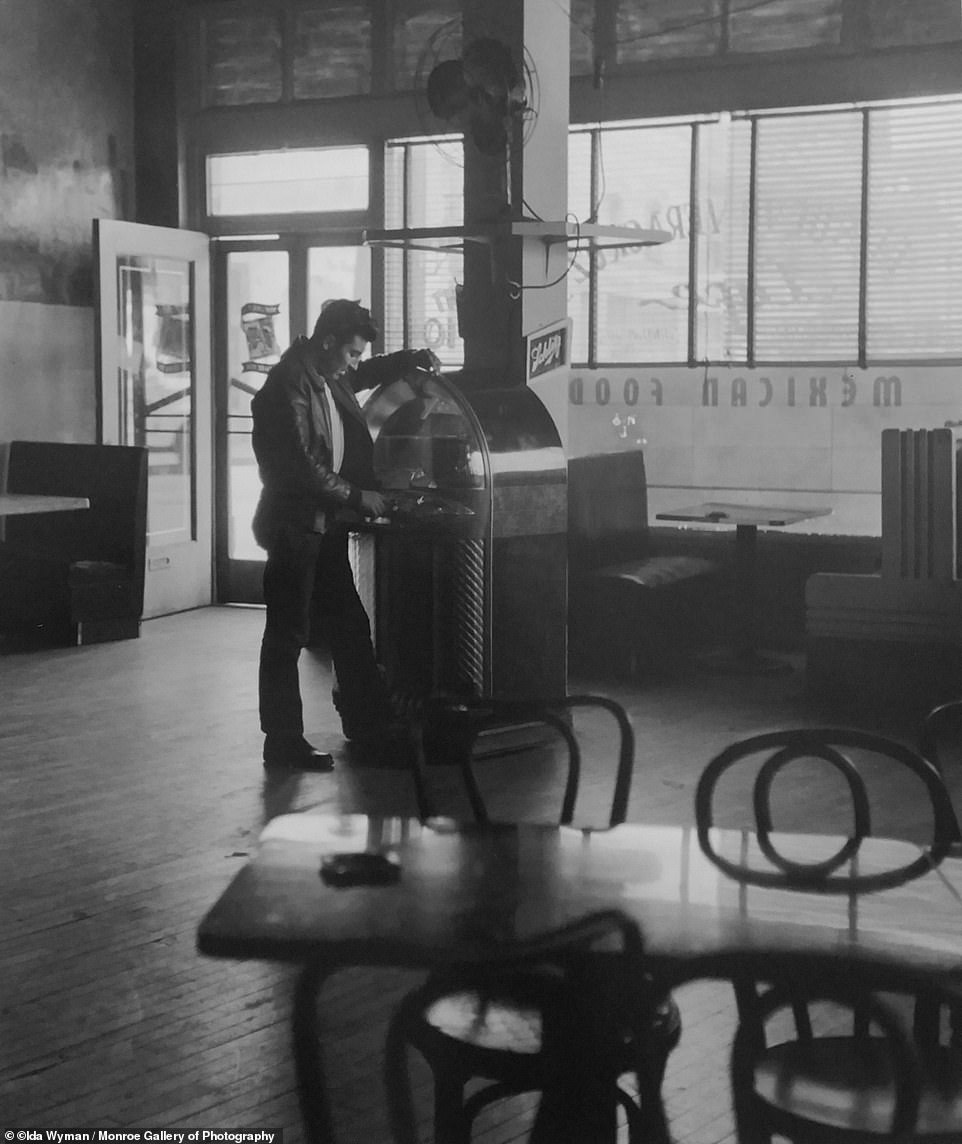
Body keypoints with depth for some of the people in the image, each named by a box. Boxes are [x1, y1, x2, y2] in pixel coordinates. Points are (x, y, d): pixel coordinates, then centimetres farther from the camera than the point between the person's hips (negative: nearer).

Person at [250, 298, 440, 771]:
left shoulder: (332, 379, 10)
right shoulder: (288, 386, -18)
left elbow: (371, 373, 33)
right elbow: (299, 467, -22)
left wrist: (412, 359, 16)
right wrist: (355, 496, -16)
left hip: (325, 524, 9)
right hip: (294, 524, -9)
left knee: (350, 625, 16)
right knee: (287, 635, -3)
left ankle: (365, 719, 28)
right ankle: (283, 742, 4)